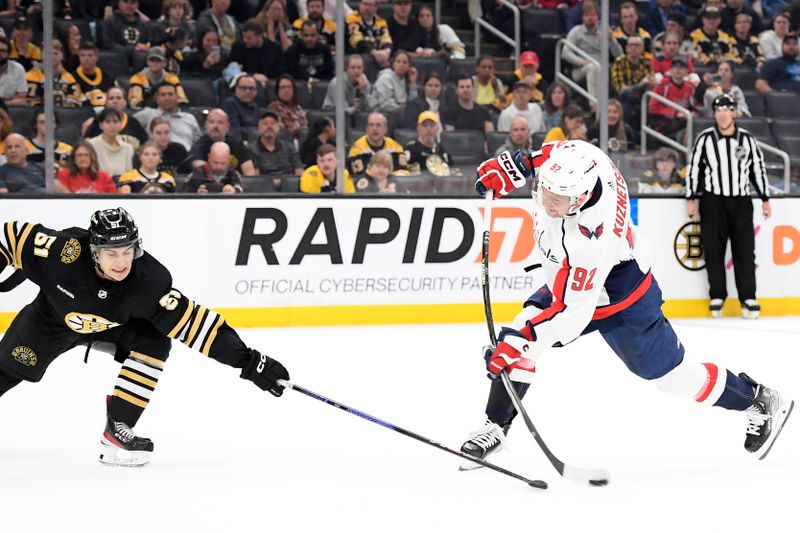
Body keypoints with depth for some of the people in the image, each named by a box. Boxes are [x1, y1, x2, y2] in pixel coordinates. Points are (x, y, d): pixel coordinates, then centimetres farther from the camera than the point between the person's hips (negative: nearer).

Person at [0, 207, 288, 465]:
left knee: (153, 343, -21)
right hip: (52, 315, -1)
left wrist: (249, 361, -39)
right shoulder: (65, 250, -39)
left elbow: (194, 322, -35)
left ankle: (116, 431, -15)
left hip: (112, 325, 1)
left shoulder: (149, 281, -35)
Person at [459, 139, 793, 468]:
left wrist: (525, 338, -42)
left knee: (668, 373, 7)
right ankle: (496, 426, 11)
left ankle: (761, 403, 27)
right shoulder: (570, 159, -27)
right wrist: (516, 165, -7)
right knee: (514, 344, -5)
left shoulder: (593, 238, -44)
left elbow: (574, 310, -38)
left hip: (620, 299, -7)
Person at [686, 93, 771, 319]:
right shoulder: (705, 139, 0)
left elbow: (758, 169, 9)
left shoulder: (747, 139, 4)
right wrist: (691, 199, -1)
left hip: (741, 202, 1)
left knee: (744, 250, -2)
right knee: (713, 251, 0)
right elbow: (693, 168, 2)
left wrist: (765, 199, 8)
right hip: (712, 202, -1)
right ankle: (717, 297, 9)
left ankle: (748, 298, 2)